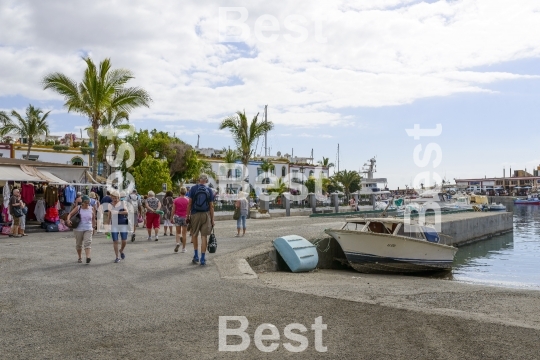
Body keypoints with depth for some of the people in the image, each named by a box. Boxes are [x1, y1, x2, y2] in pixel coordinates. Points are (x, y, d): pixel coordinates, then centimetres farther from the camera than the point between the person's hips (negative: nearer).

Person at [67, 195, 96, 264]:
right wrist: (68, 220, -28)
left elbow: (93, 219, 13)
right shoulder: (78, 208, -3)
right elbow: (70, 214, -8)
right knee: (78, 244, 11)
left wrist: (94, 227, 15)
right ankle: (80, 257, 28)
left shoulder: (92, 209, 3)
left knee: (88, 242, -17)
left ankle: (88, 257, -27)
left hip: (88, 229, 0)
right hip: (78, 229, 0)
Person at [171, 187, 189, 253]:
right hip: (185, 217, -1)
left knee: (178, 232, 16)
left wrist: (171, 218, 9)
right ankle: (183, 248, 11)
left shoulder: (176, 200, -3)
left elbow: (173, 210, 0)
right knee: (184, 233, 7)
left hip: (177, 217, 1)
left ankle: (178, 243, -10)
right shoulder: (188, 200, -6)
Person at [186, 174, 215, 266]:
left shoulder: (193, 188, -1)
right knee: (204, 236, 2)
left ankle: (196, 256, 20)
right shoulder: (209, 191, 2)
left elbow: (189, 203, -3)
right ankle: (203, 259, 3)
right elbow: (211, 206, 0)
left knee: (194, 235, 17)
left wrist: (188, 215, 3)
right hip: (205, 215, 0)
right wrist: (212, 219, 4)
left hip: (195, 214, 0)